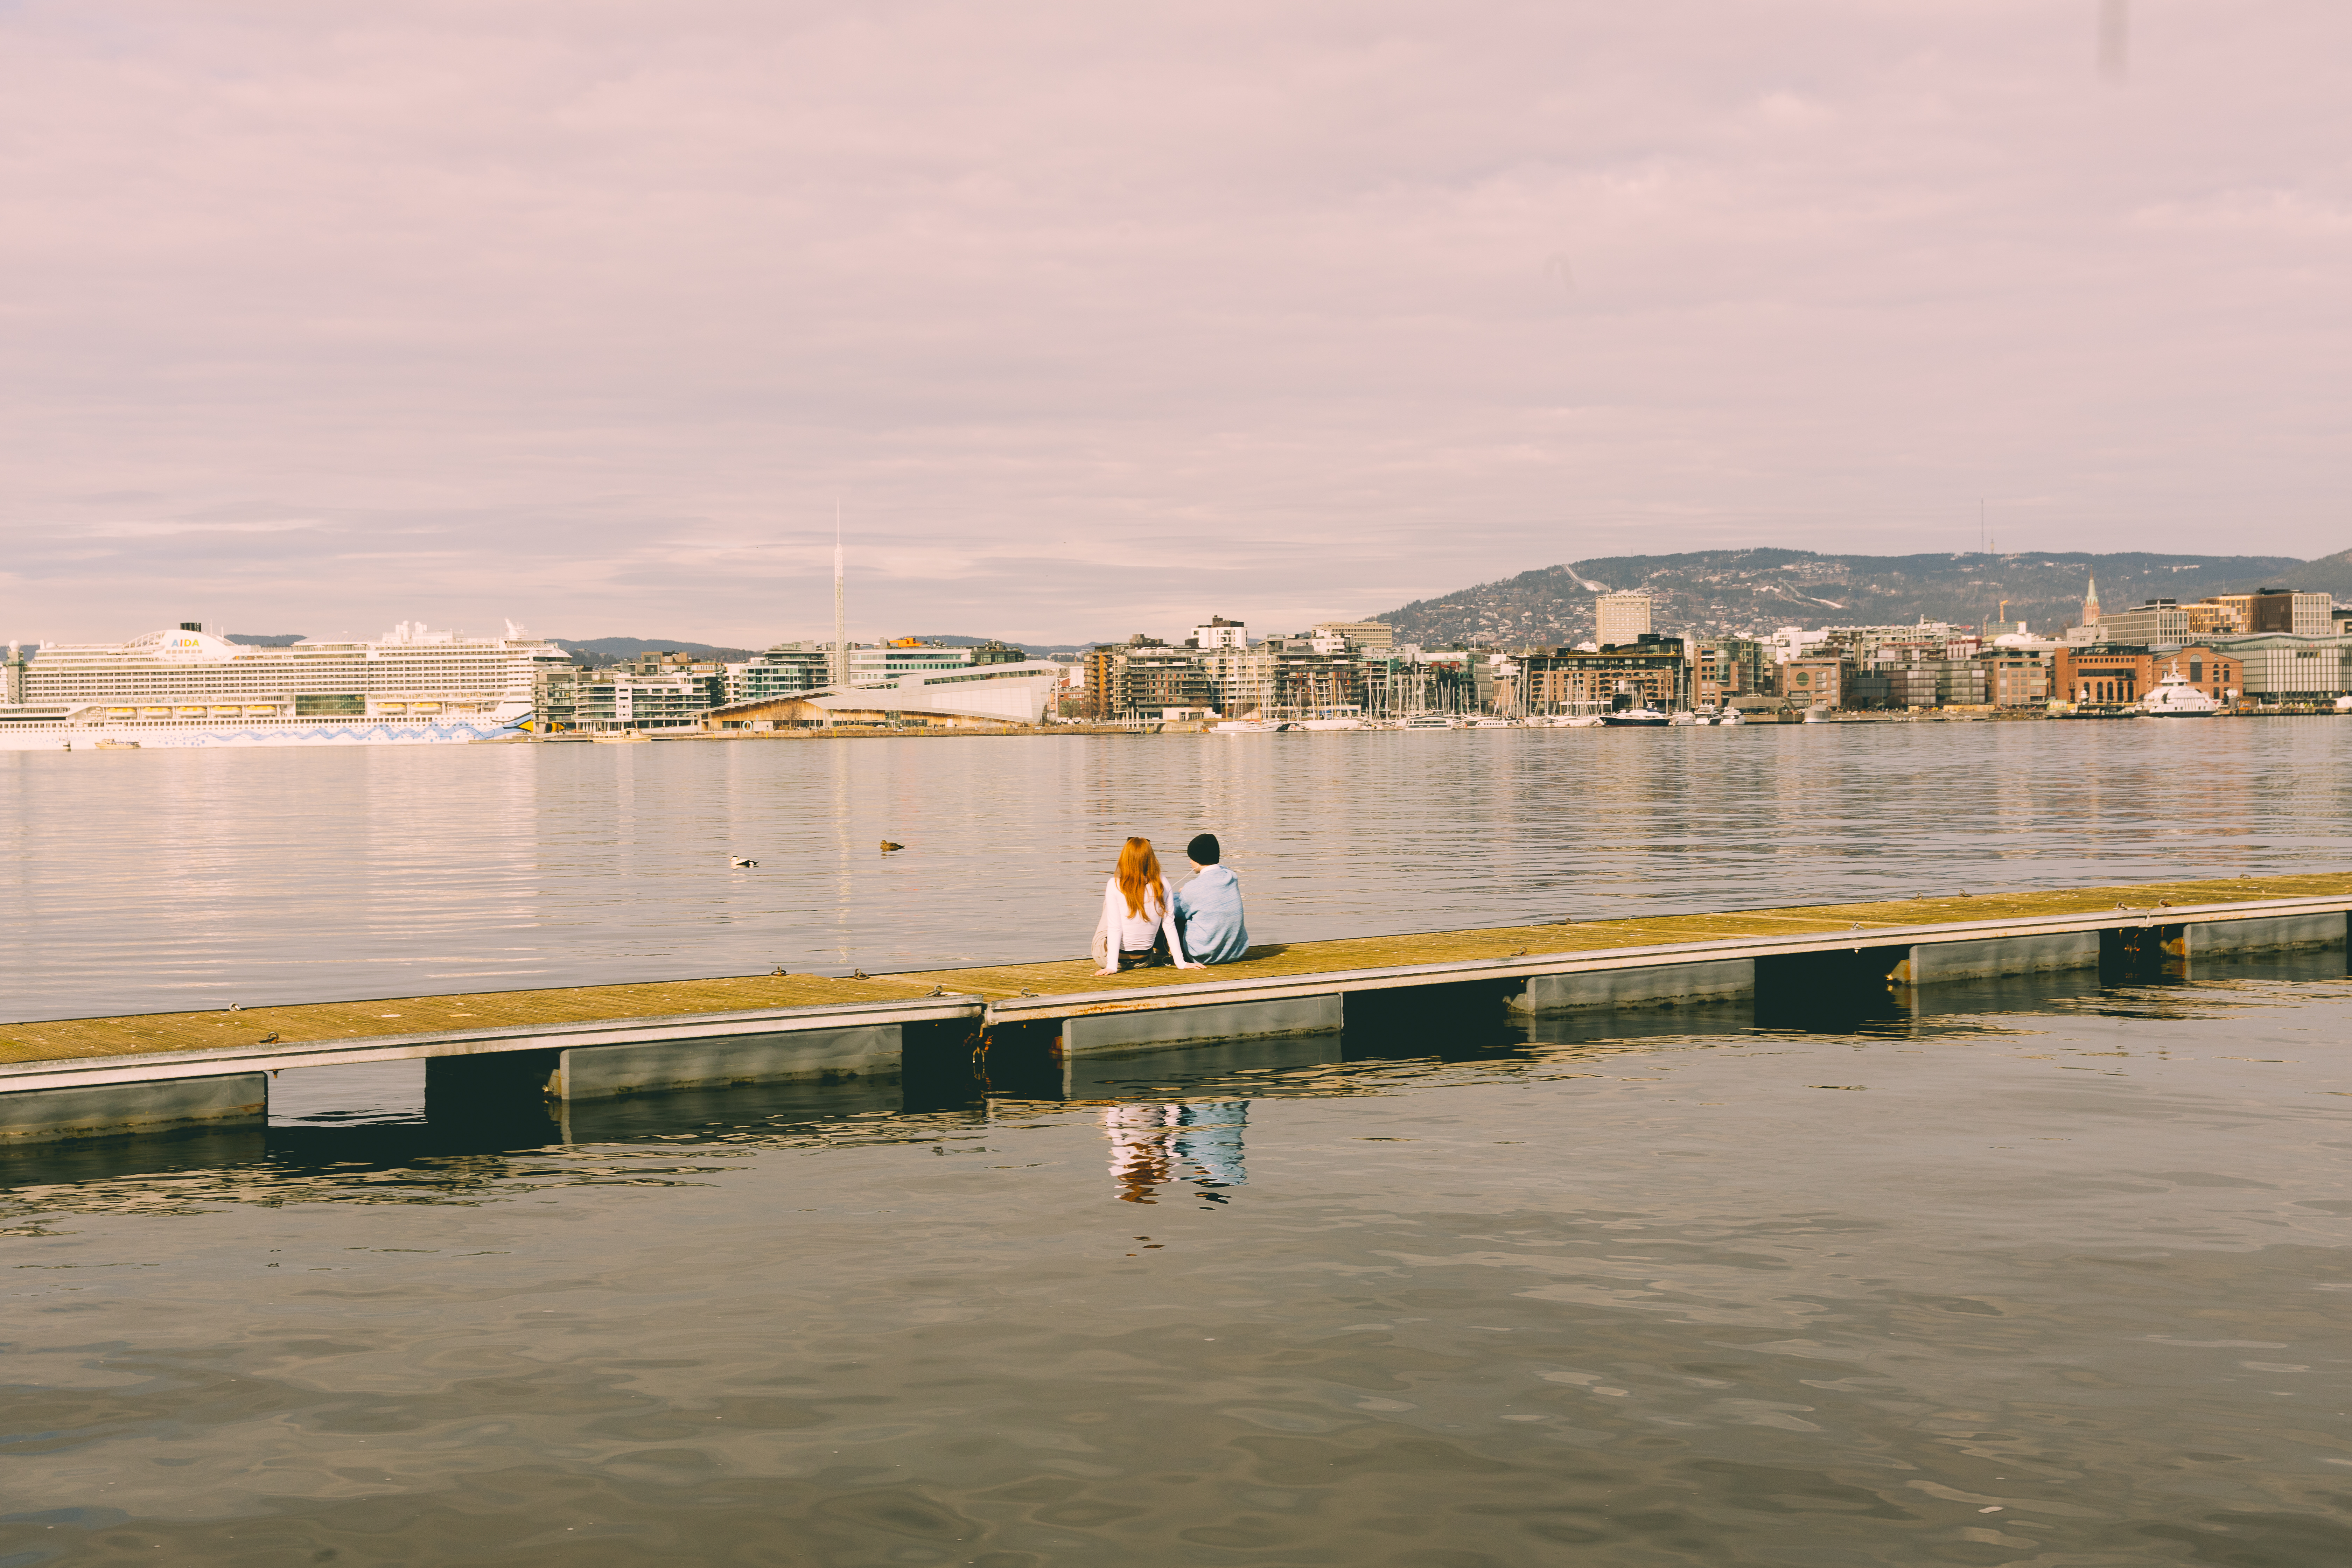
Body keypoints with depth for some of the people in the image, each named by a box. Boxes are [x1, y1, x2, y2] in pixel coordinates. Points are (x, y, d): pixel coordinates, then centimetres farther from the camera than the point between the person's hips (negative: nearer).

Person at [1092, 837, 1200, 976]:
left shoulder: (1115, 886, -18)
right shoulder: (1162, 884, -11)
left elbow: (1114, 928, -22)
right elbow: (1169, 925, -8)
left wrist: (1112, 966, -22)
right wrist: (1180, 962, -2)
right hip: (1143, 961, 2)